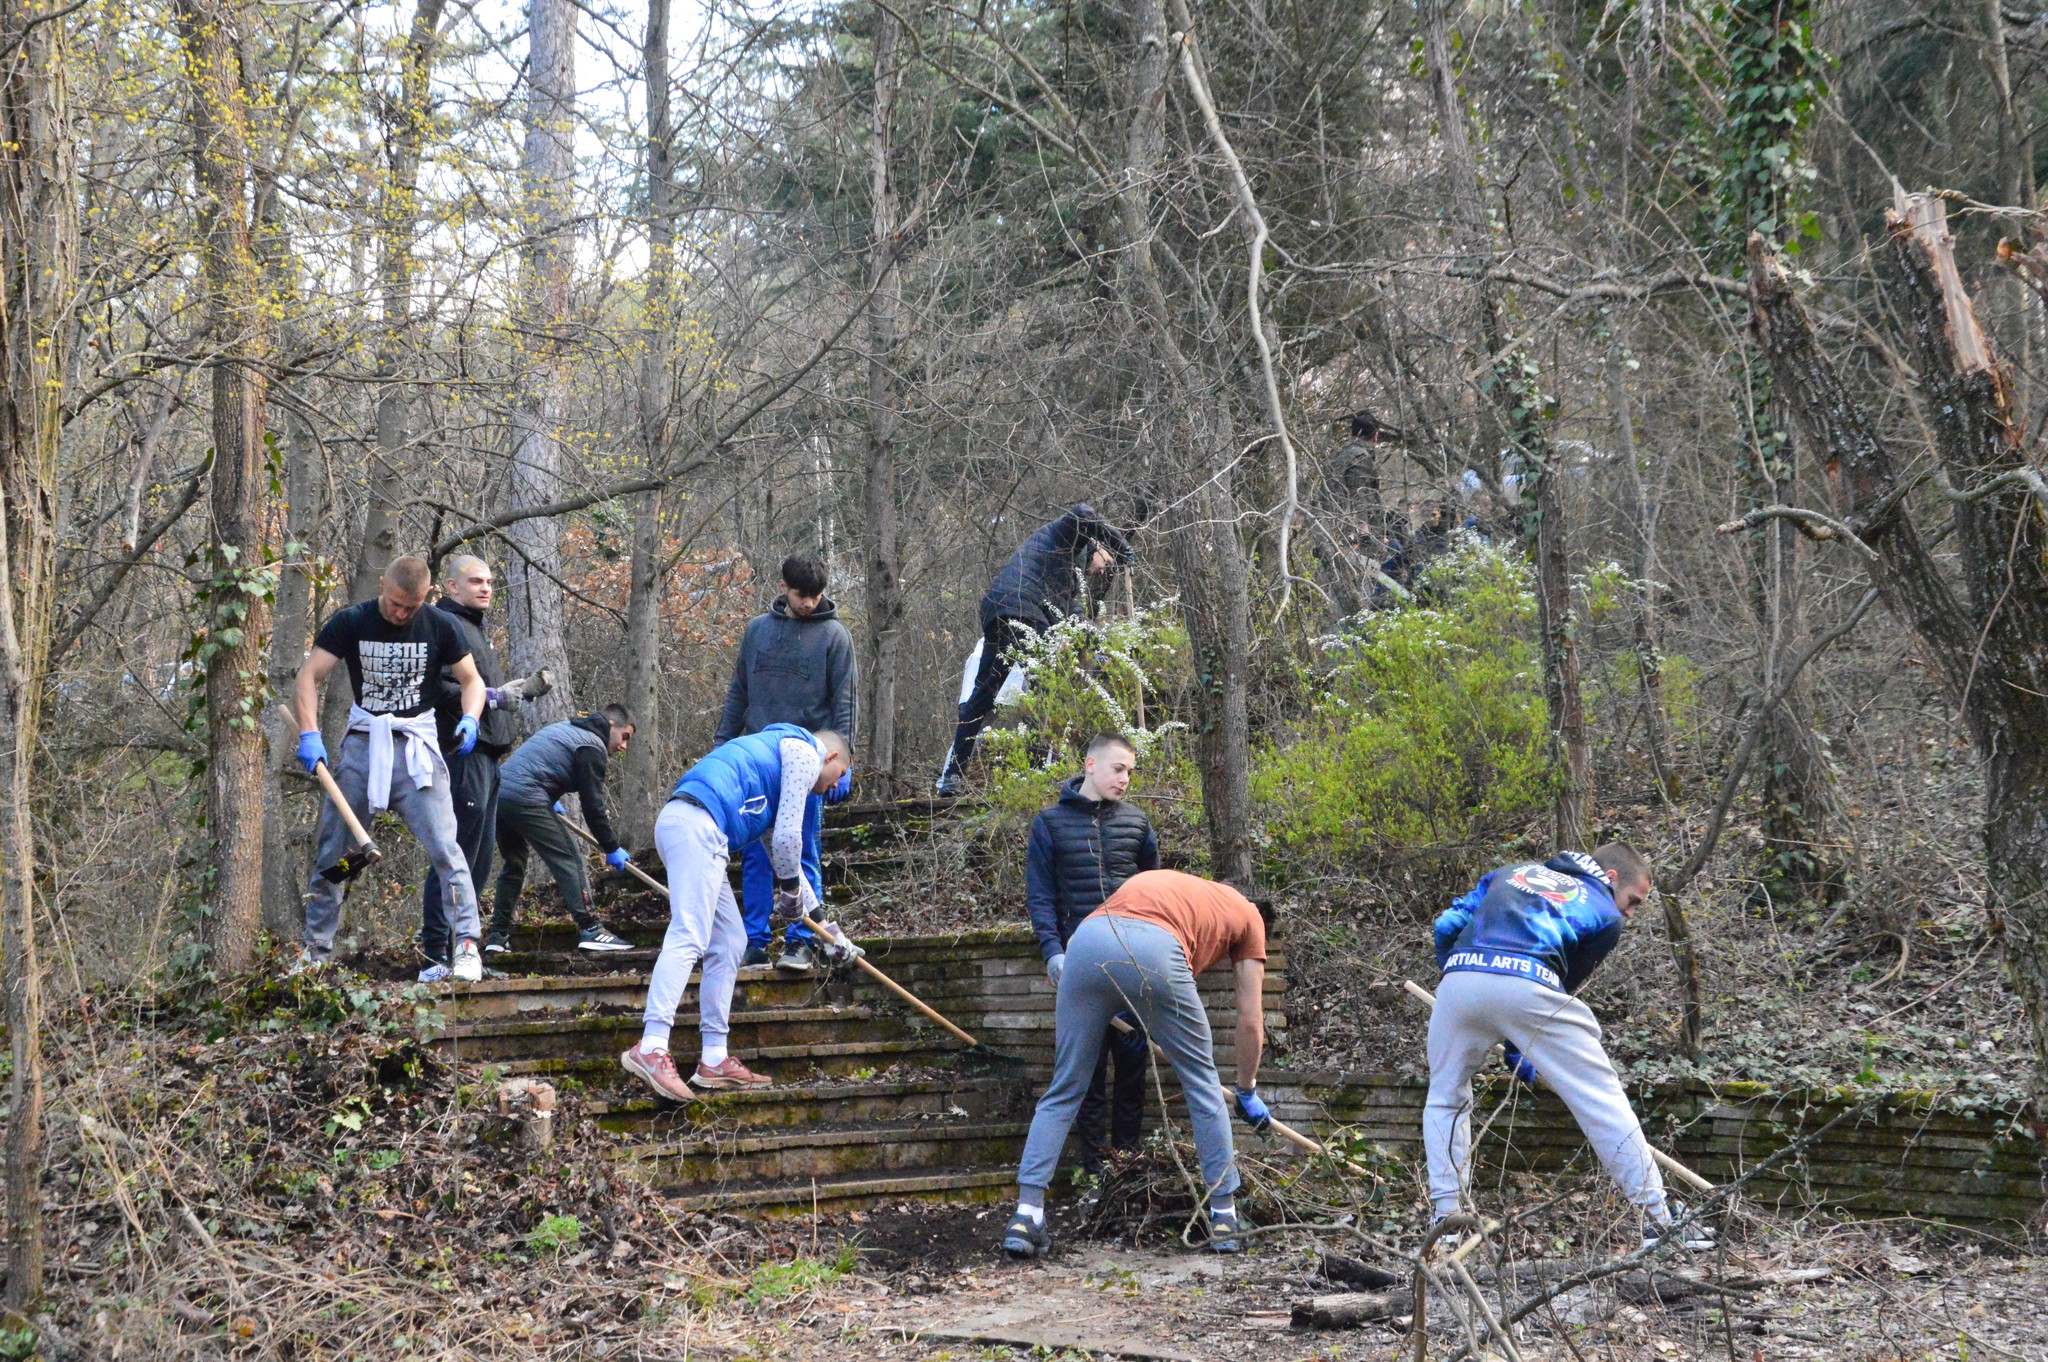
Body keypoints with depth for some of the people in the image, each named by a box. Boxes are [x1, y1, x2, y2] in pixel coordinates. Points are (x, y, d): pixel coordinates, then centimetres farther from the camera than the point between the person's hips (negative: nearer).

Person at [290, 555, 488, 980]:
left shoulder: (439, 627, 1)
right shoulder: (349, 622, -1)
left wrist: (469, 720, -11)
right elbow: (308, 678, -4)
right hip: (362, 744, 1)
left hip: (417, 747, -1)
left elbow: (471, 679, 9)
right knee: (331, 852, 5)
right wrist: (309, 735, -19)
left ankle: (466, 944, -9)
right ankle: (315, 951, 16)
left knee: (444, 847, -14)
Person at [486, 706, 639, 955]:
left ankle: (498, 936, 20)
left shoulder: (564, 729, 27)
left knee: (514, 864, 21)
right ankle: (589, 929, -14)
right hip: (526, 798, -9)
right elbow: (592, 804, -5)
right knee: (567, 858, -7)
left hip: (498, 792, 9)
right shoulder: (592, 746, -1)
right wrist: (612, 848, 2)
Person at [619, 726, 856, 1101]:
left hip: (678, 825, 10)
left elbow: (779, 850, 42)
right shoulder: (805, 752, 8)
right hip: (696, 824, -10)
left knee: (729, 942, 12)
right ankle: (651, 1048, -32)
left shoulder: (777, 752, 37)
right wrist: (791, 890, 18)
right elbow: (787, 837, 0)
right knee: (688, 936, -20)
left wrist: (823, 926, 45)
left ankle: (714, 1059, 12)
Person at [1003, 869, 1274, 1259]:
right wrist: (1248, 1092, 43)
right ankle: (1224, 1217, 20)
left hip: (1088, 939, 3)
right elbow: (1251, 1021, 31)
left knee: (1064, 1090, 14)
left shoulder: (1163, 880, 43)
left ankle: (1026, 1216, 7)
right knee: (1202, 1083, 17)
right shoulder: (1249, 916, 32)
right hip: (1154, 952, -3)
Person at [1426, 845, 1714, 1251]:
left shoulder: (1512, 873, 35)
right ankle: (1659, 1219, 8)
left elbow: (1447, 926, 26)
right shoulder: (1605, 916, 24)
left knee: (1446, 1099, 23)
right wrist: (1519, 1049, 30)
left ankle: (1444, 1216, 17)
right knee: (1601, 1098, 7)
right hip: (1529, 984, -3)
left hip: (1459, 975, 3)